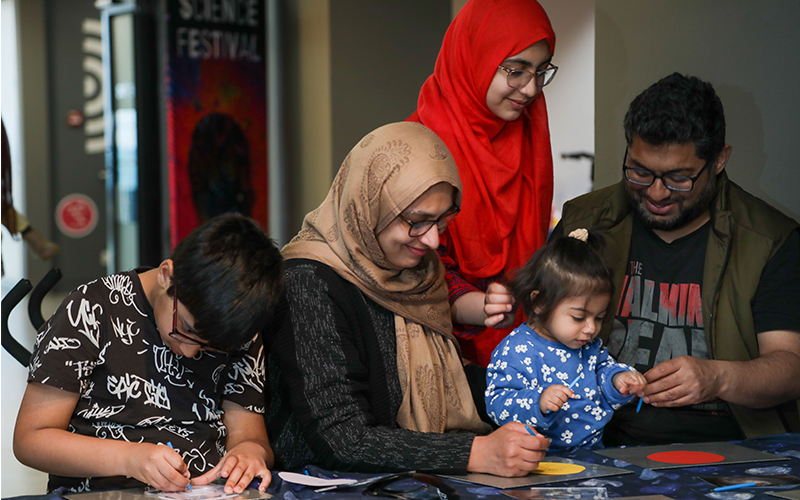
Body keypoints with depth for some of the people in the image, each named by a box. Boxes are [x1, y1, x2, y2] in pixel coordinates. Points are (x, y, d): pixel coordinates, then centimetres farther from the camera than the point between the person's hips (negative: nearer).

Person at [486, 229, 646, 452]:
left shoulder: (590, 345, 12)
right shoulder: (516, 350, -11)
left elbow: (604, 369, 26)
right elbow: (498, 404, -15)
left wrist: (617, 380, 3)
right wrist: (538, 402, -32)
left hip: (594, 448, 6)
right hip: (542, 457, -6)